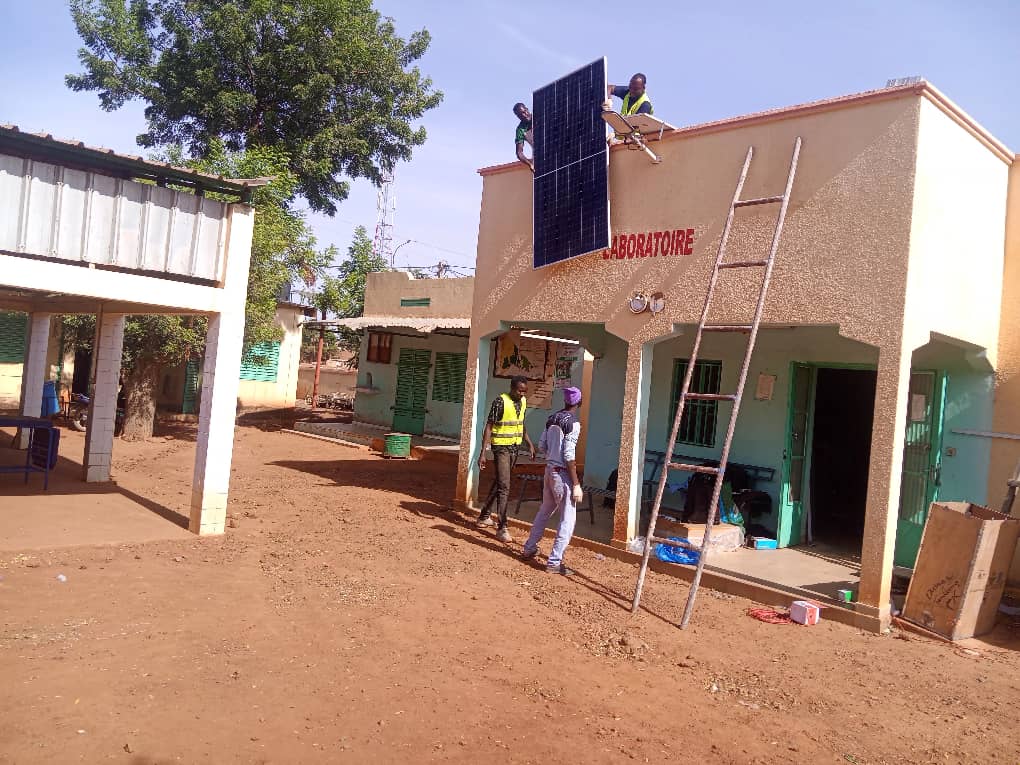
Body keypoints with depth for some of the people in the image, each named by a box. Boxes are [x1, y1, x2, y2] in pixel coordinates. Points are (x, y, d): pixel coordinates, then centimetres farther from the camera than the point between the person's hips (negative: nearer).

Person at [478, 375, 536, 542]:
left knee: (501, 485, 16)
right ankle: (502, 528, -9)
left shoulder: (523, 401, 6)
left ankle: (484, 516, 31)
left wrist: (529, 444, 11)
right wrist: (483, 453, -19)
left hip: (515, 447, 7)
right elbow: (488, 427, -15)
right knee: (504, 488, -11)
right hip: (501, 447, -7)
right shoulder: (501, 402, -16)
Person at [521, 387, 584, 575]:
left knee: (545, 511, 23)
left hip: (549, 470, 8)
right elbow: (569, 456, -20)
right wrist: (576, 484, -17)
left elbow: (541, 446, 10)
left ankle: (529, 549, 35)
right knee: (567, 519, 0)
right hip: (563, 474, -8)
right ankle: (554, 562, 1)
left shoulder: (552, 419, 6)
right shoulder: (573, 423, -16)